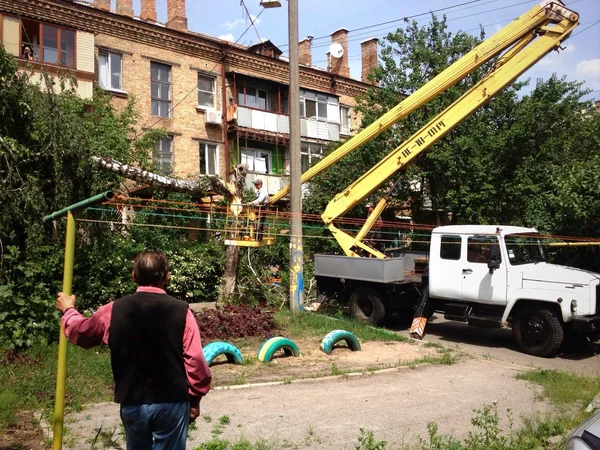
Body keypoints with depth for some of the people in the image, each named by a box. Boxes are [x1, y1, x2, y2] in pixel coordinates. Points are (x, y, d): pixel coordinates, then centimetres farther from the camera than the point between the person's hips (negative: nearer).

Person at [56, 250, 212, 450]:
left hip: (132, 402, 3)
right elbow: (195, 361, -12)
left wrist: (68, 310, 35)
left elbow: (80, 332, 15)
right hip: (172, 402, -2)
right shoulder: (181, 311, -11)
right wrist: (195, 398, 3)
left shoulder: (114, 310, -4)